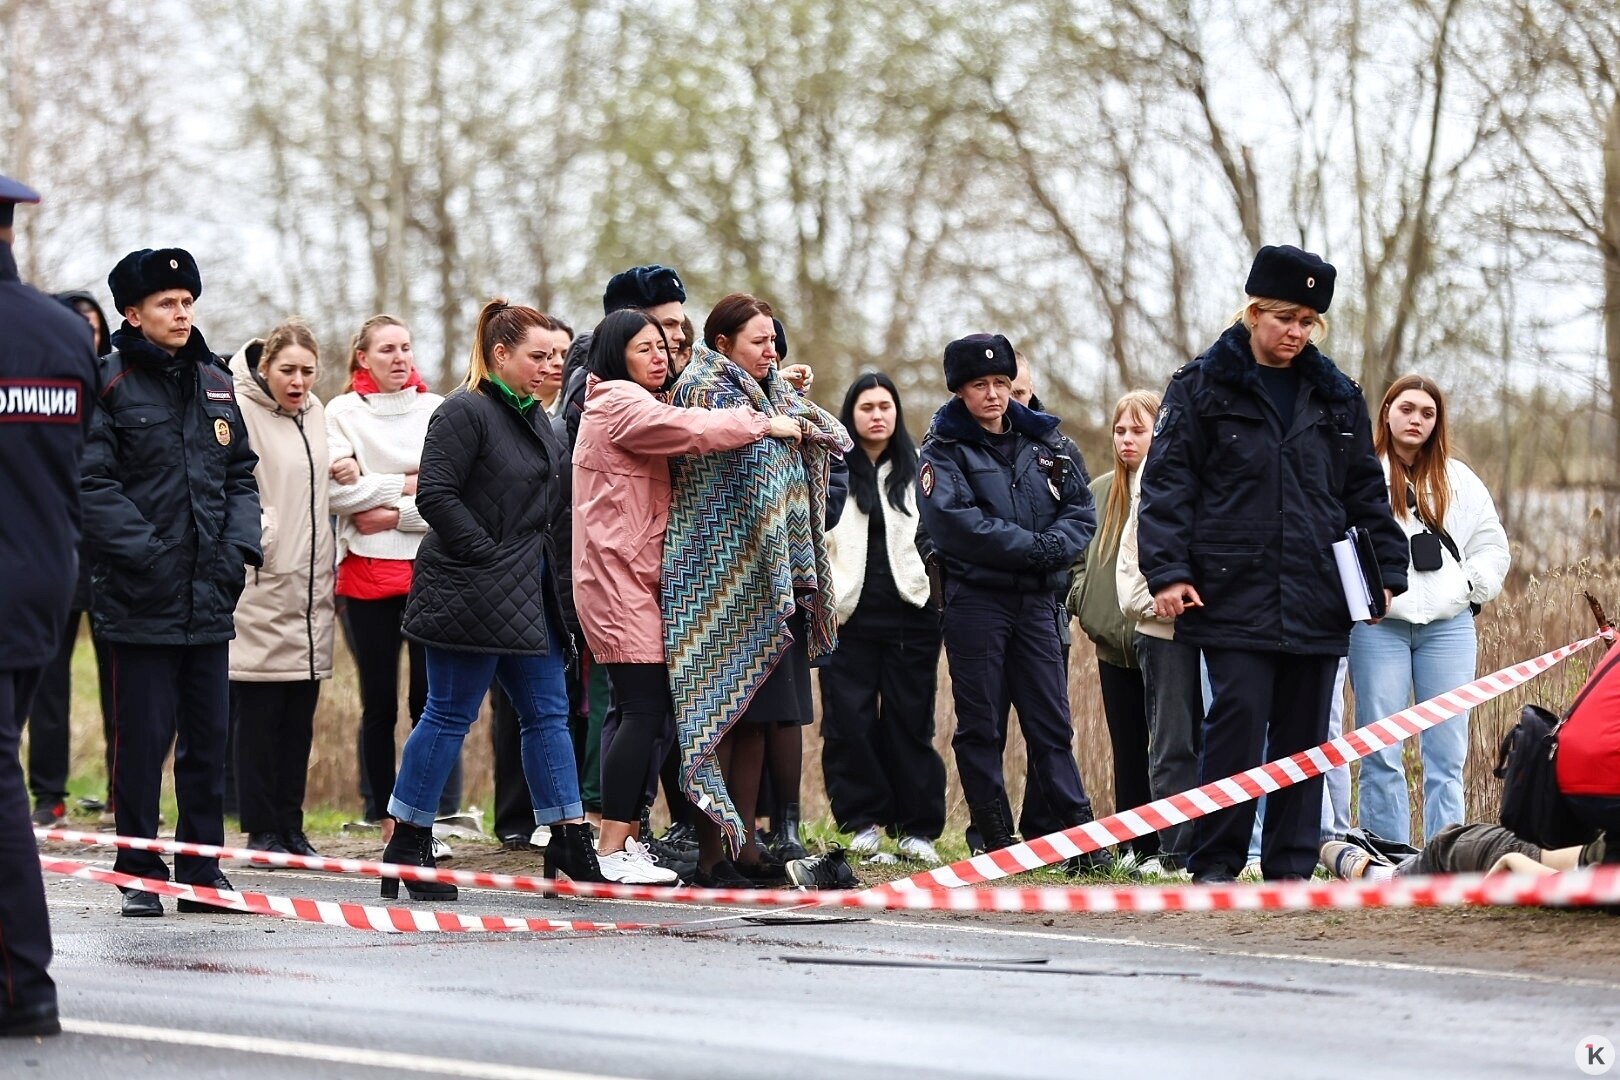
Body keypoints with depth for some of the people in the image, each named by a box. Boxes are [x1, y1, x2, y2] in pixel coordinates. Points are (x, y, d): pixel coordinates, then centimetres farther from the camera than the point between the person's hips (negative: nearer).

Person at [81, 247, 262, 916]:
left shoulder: (216, 384, 13)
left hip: (210, 599, 6)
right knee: (143, 737, -1)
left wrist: (240, 545, 2)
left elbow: (240, 474, 17)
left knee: (208, 737, 9)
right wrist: (146, 553, -18)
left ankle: (201, 870, 17)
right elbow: (94, 484, -12)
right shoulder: (109, 385, -6)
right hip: (140, 601, -5)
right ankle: (140, 876, 7)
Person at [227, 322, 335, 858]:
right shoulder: (240, 411, -9)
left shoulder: (314, 413, 15)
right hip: (261, 584, -7)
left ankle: (291, 824, 15)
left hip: (309, 587, 7)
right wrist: (253, 528, -27)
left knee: (300, 713, 9)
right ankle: (261, 829, 3)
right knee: (257, 713, -2)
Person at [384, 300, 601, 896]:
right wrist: (488, 554, -19)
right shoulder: (464, 413, -11)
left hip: (525, 593, 9)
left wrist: (536, 566, 13)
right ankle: (404, 847, 3)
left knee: (547, 713, 7)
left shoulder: (534, 417, 16)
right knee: (449, 715, -4)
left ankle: (569, 842, 10)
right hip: (471, 593, -9)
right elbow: (435, 494, -19)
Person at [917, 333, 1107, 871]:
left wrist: (1056, 544, -14)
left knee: (1051, 724, 3)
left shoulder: (1043, 441, 13)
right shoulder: (944, 450, -1)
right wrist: (1036, 547, -16)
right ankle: (996, 840, 5)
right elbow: (957, 523, -15)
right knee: (979, 726, 1)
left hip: (1038, 600, 3)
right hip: (975, 599, -3)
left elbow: (1081, 509, 7)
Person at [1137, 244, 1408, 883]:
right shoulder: (1203, 388, 2)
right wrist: (1167, 571, -11)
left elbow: (1366, 493, 19)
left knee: (1304, 732, 5)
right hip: (1233, 595, -4)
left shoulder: (1337, 397, 14)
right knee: (1238, 722, -11)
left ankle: (1292, 868, 11)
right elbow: (1166, 485, -1)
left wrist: (1387, 572, 12)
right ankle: (1215, 865, -2)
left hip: (1317, 604, 4)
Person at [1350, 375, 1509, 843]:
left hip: (1448, 627, 3)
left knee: (1447, 754, 0)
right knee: (1381, 755, -3)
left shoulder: (1458, 481, 16)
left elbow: (1492, 545, 20)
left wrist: (1471, 587, 7)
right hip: (1378, 625, -3)